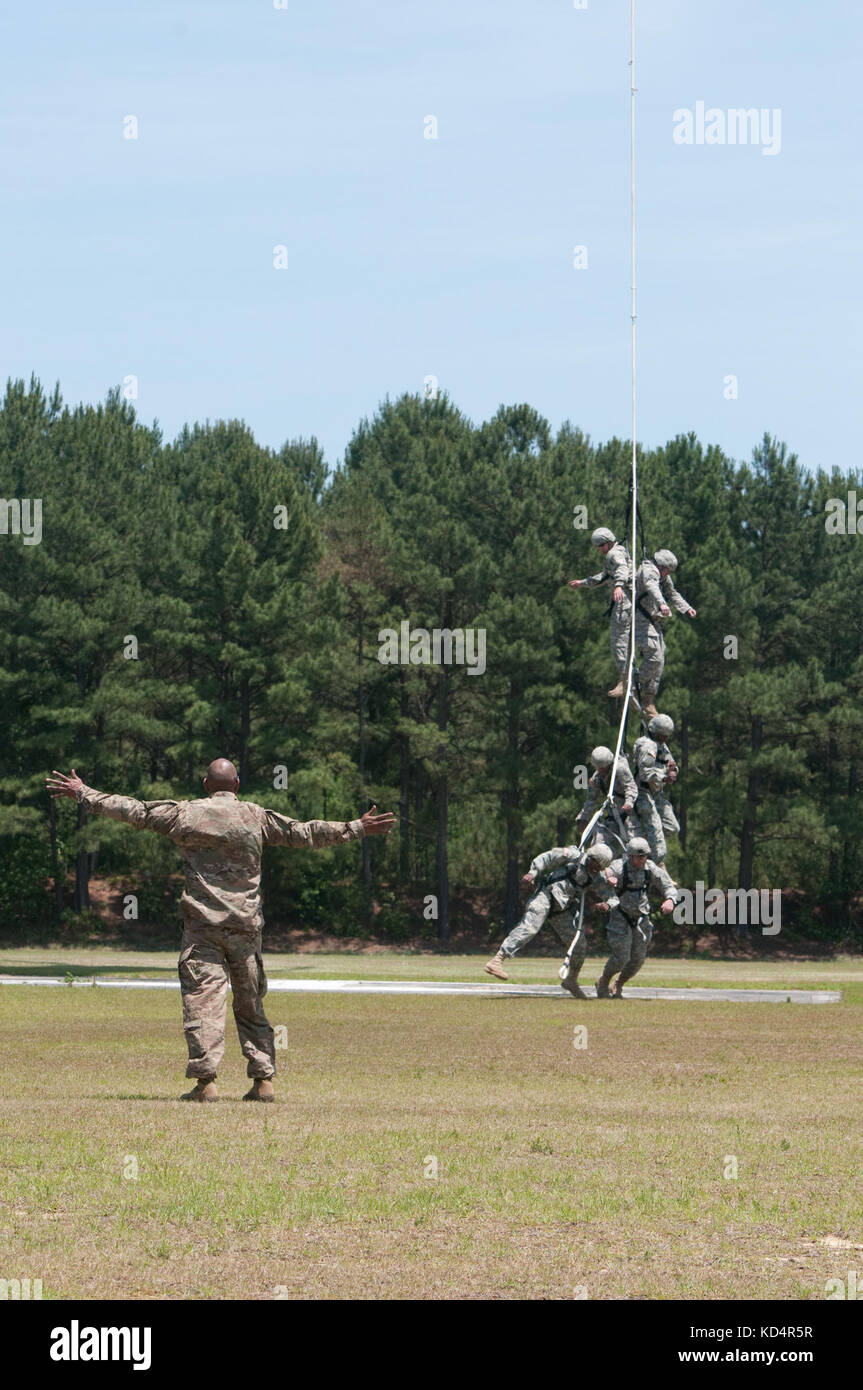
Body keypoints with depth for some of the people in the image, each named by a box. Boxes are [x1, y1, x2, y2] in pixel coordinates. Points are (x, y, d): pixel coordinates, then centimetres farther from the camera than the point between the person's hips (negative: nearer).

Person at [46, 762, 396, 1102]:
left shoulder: (185, 814, 3)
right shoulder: (257, 818, 5)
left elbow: (133, 811, 7)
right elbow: (304, 833, 9)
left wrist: (83, 794, 17)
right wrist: (356, 828, 18)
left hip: (202, 923, -2)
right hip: (246, 925, 2)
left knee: (202, 999, -7)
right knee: (251, 1005, 12)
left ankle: (205, 1080, -17)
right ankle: (263, 1079, 9)